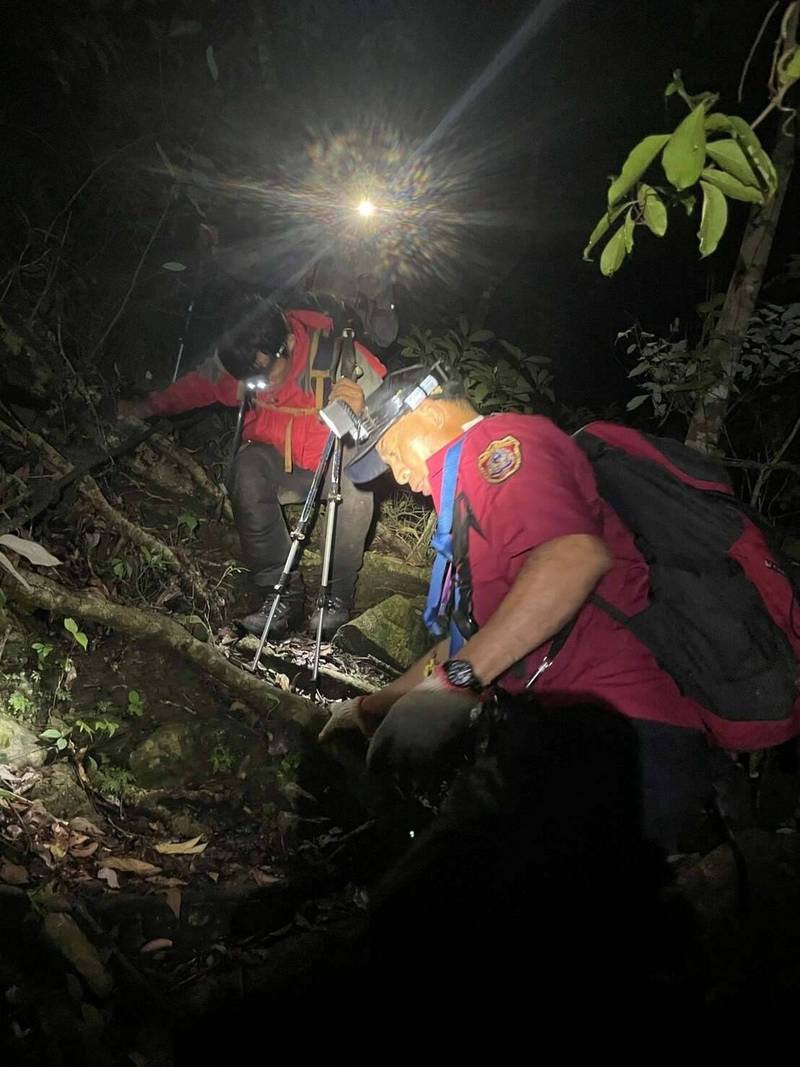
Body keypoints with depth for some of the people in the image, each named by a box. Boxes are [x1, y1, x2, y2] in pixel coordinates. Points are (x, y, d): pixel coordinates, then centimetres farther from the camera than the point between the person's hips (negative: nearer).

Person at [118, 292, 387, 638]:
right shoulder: (240, 358, -14)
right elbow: (200, 383, 4)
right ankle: (281, 593, -25)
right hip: (280, 461, 3)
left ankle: (338, 596, -20)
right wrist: (148, 406, -9)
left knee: (356, 480, -37)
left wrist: (362, 409, -47)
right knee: (248, 470, -31)